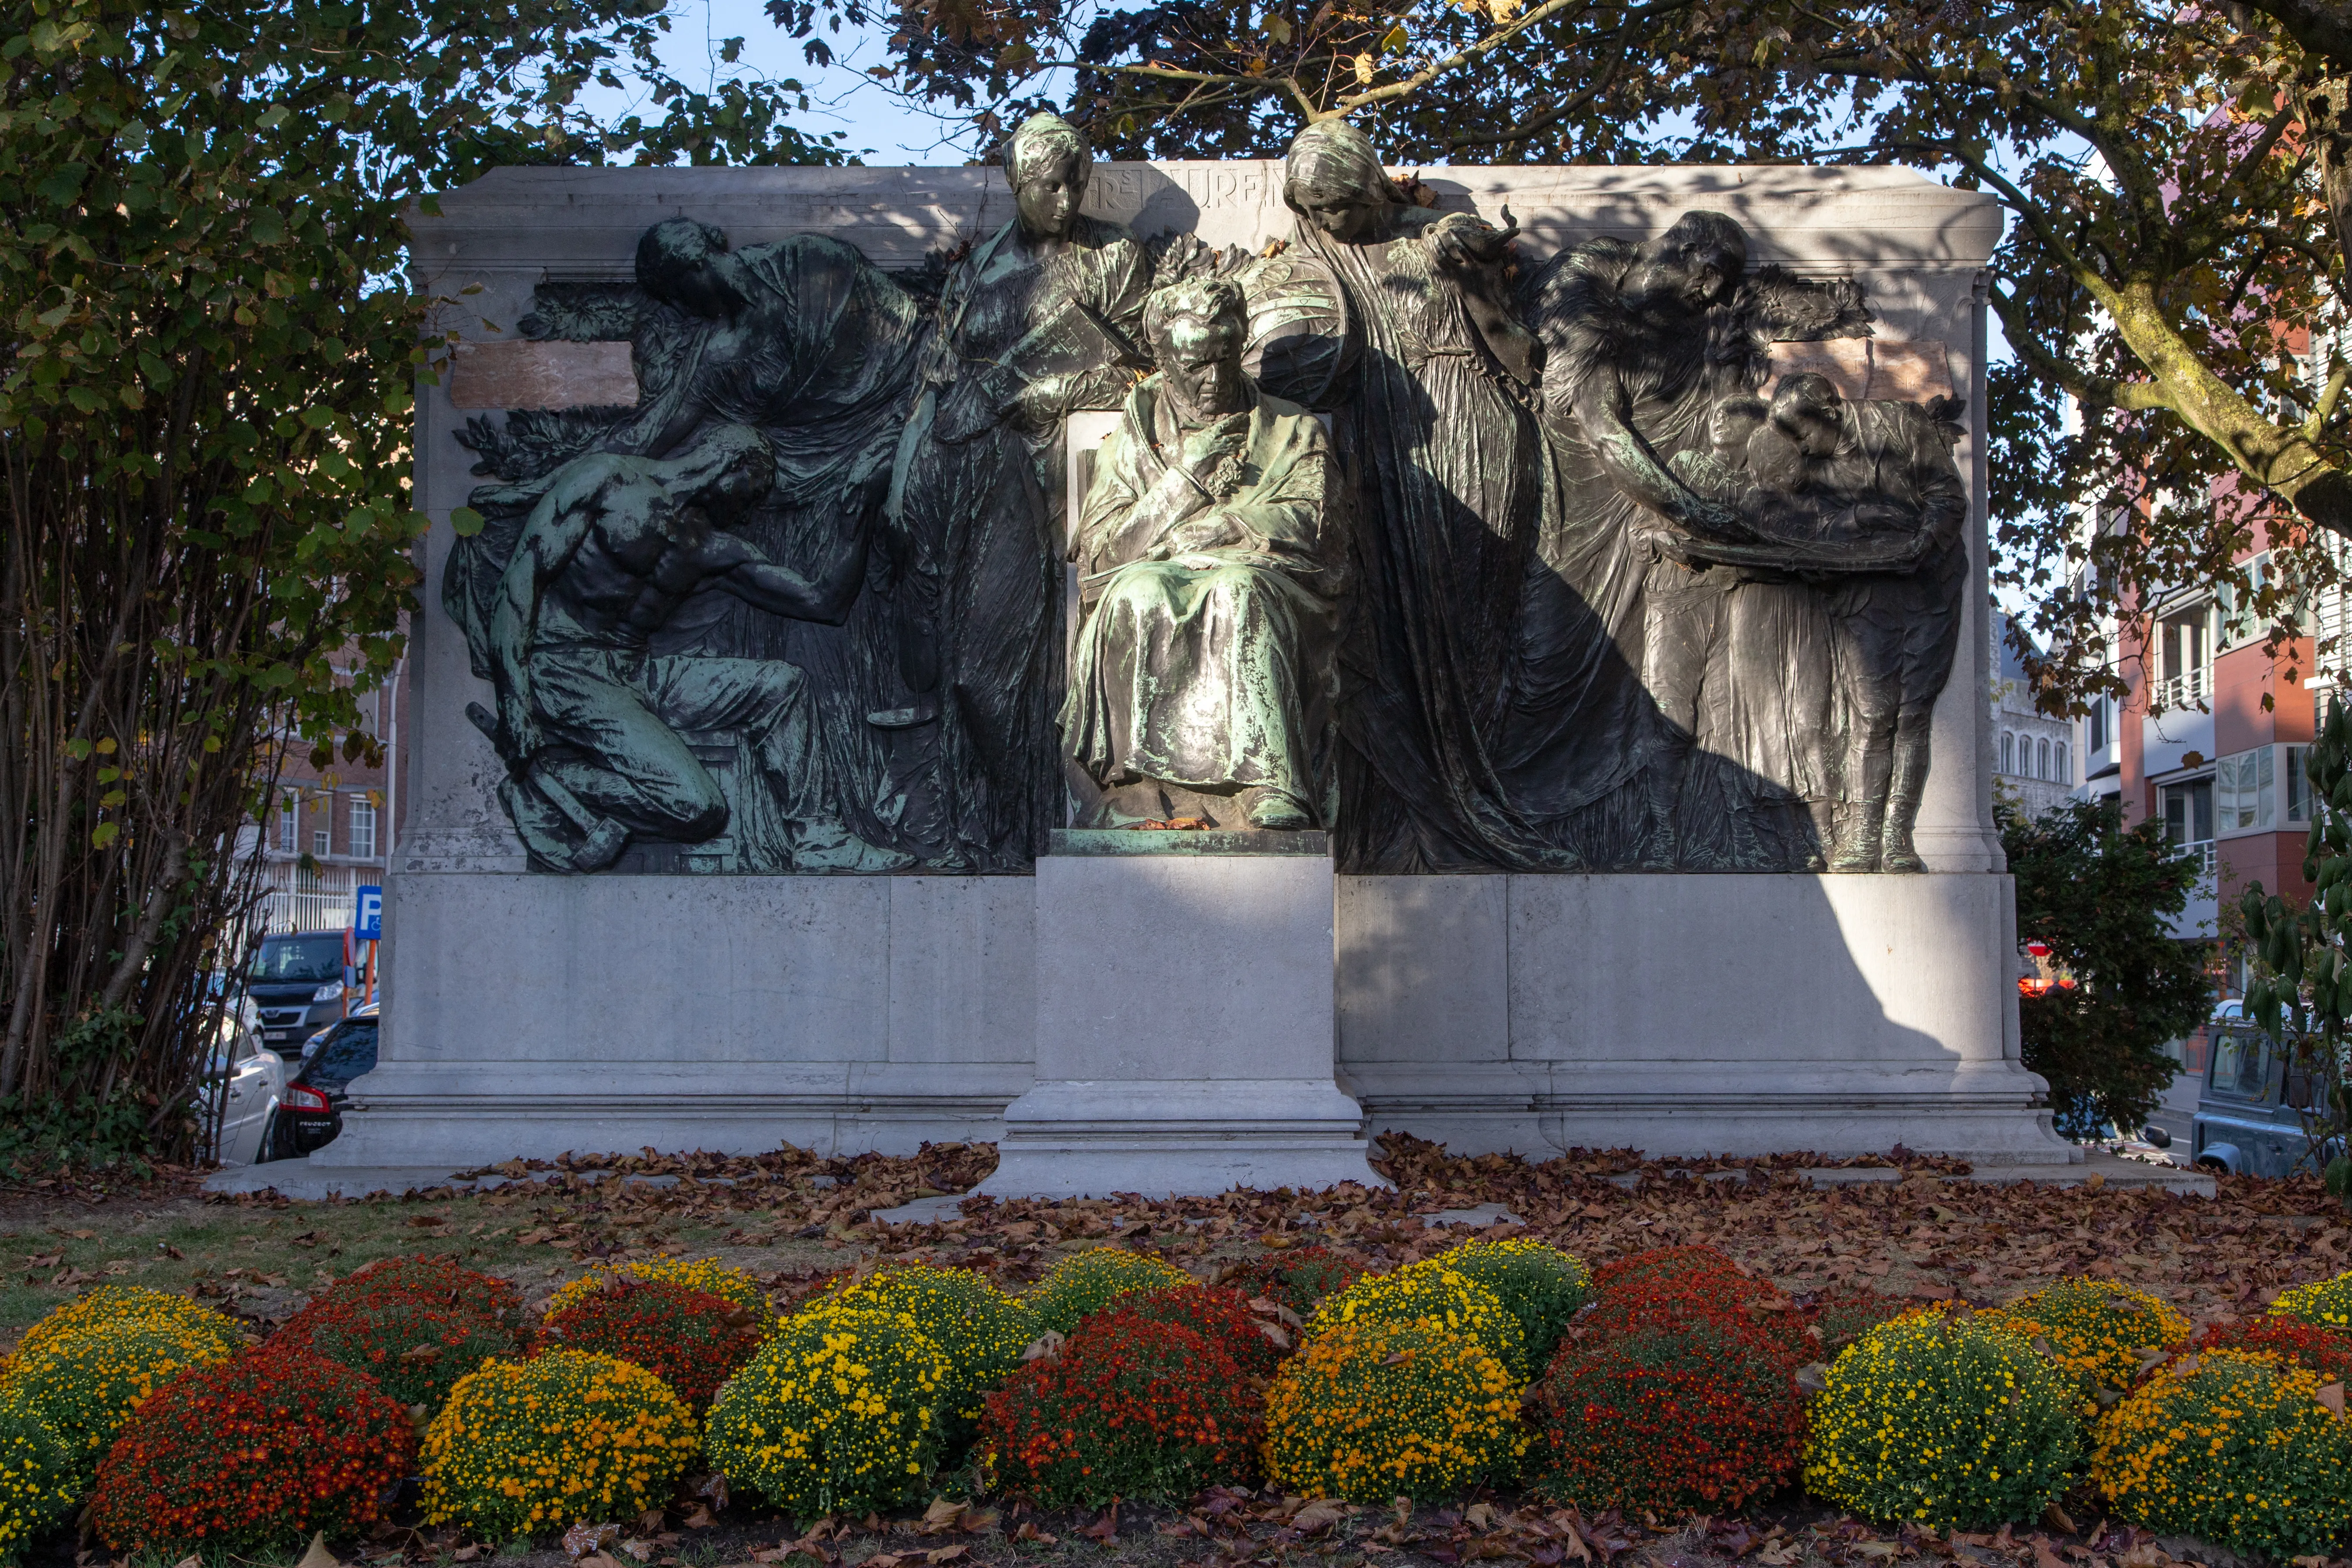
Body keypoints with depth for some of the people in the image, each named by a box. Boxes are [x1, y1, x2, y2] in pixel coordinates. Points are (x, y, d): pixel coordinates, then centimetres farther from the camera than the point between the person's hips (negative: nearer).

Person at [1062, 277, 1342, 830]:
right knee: (1140, 593, -35)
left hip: (1265, 584, -1)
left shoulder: (1294, 432, 17)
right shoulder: (1133, 438, 20)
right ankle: (1139, 783, -38)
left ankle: (1272, 793, -50)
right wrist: (1186, 483, -4)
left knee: (1239, 592, -37)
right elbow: (1100, 550, 7)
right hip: (1156, 583, 1)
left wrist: (1184, 534, -5)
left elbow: (1305, 526, -1)